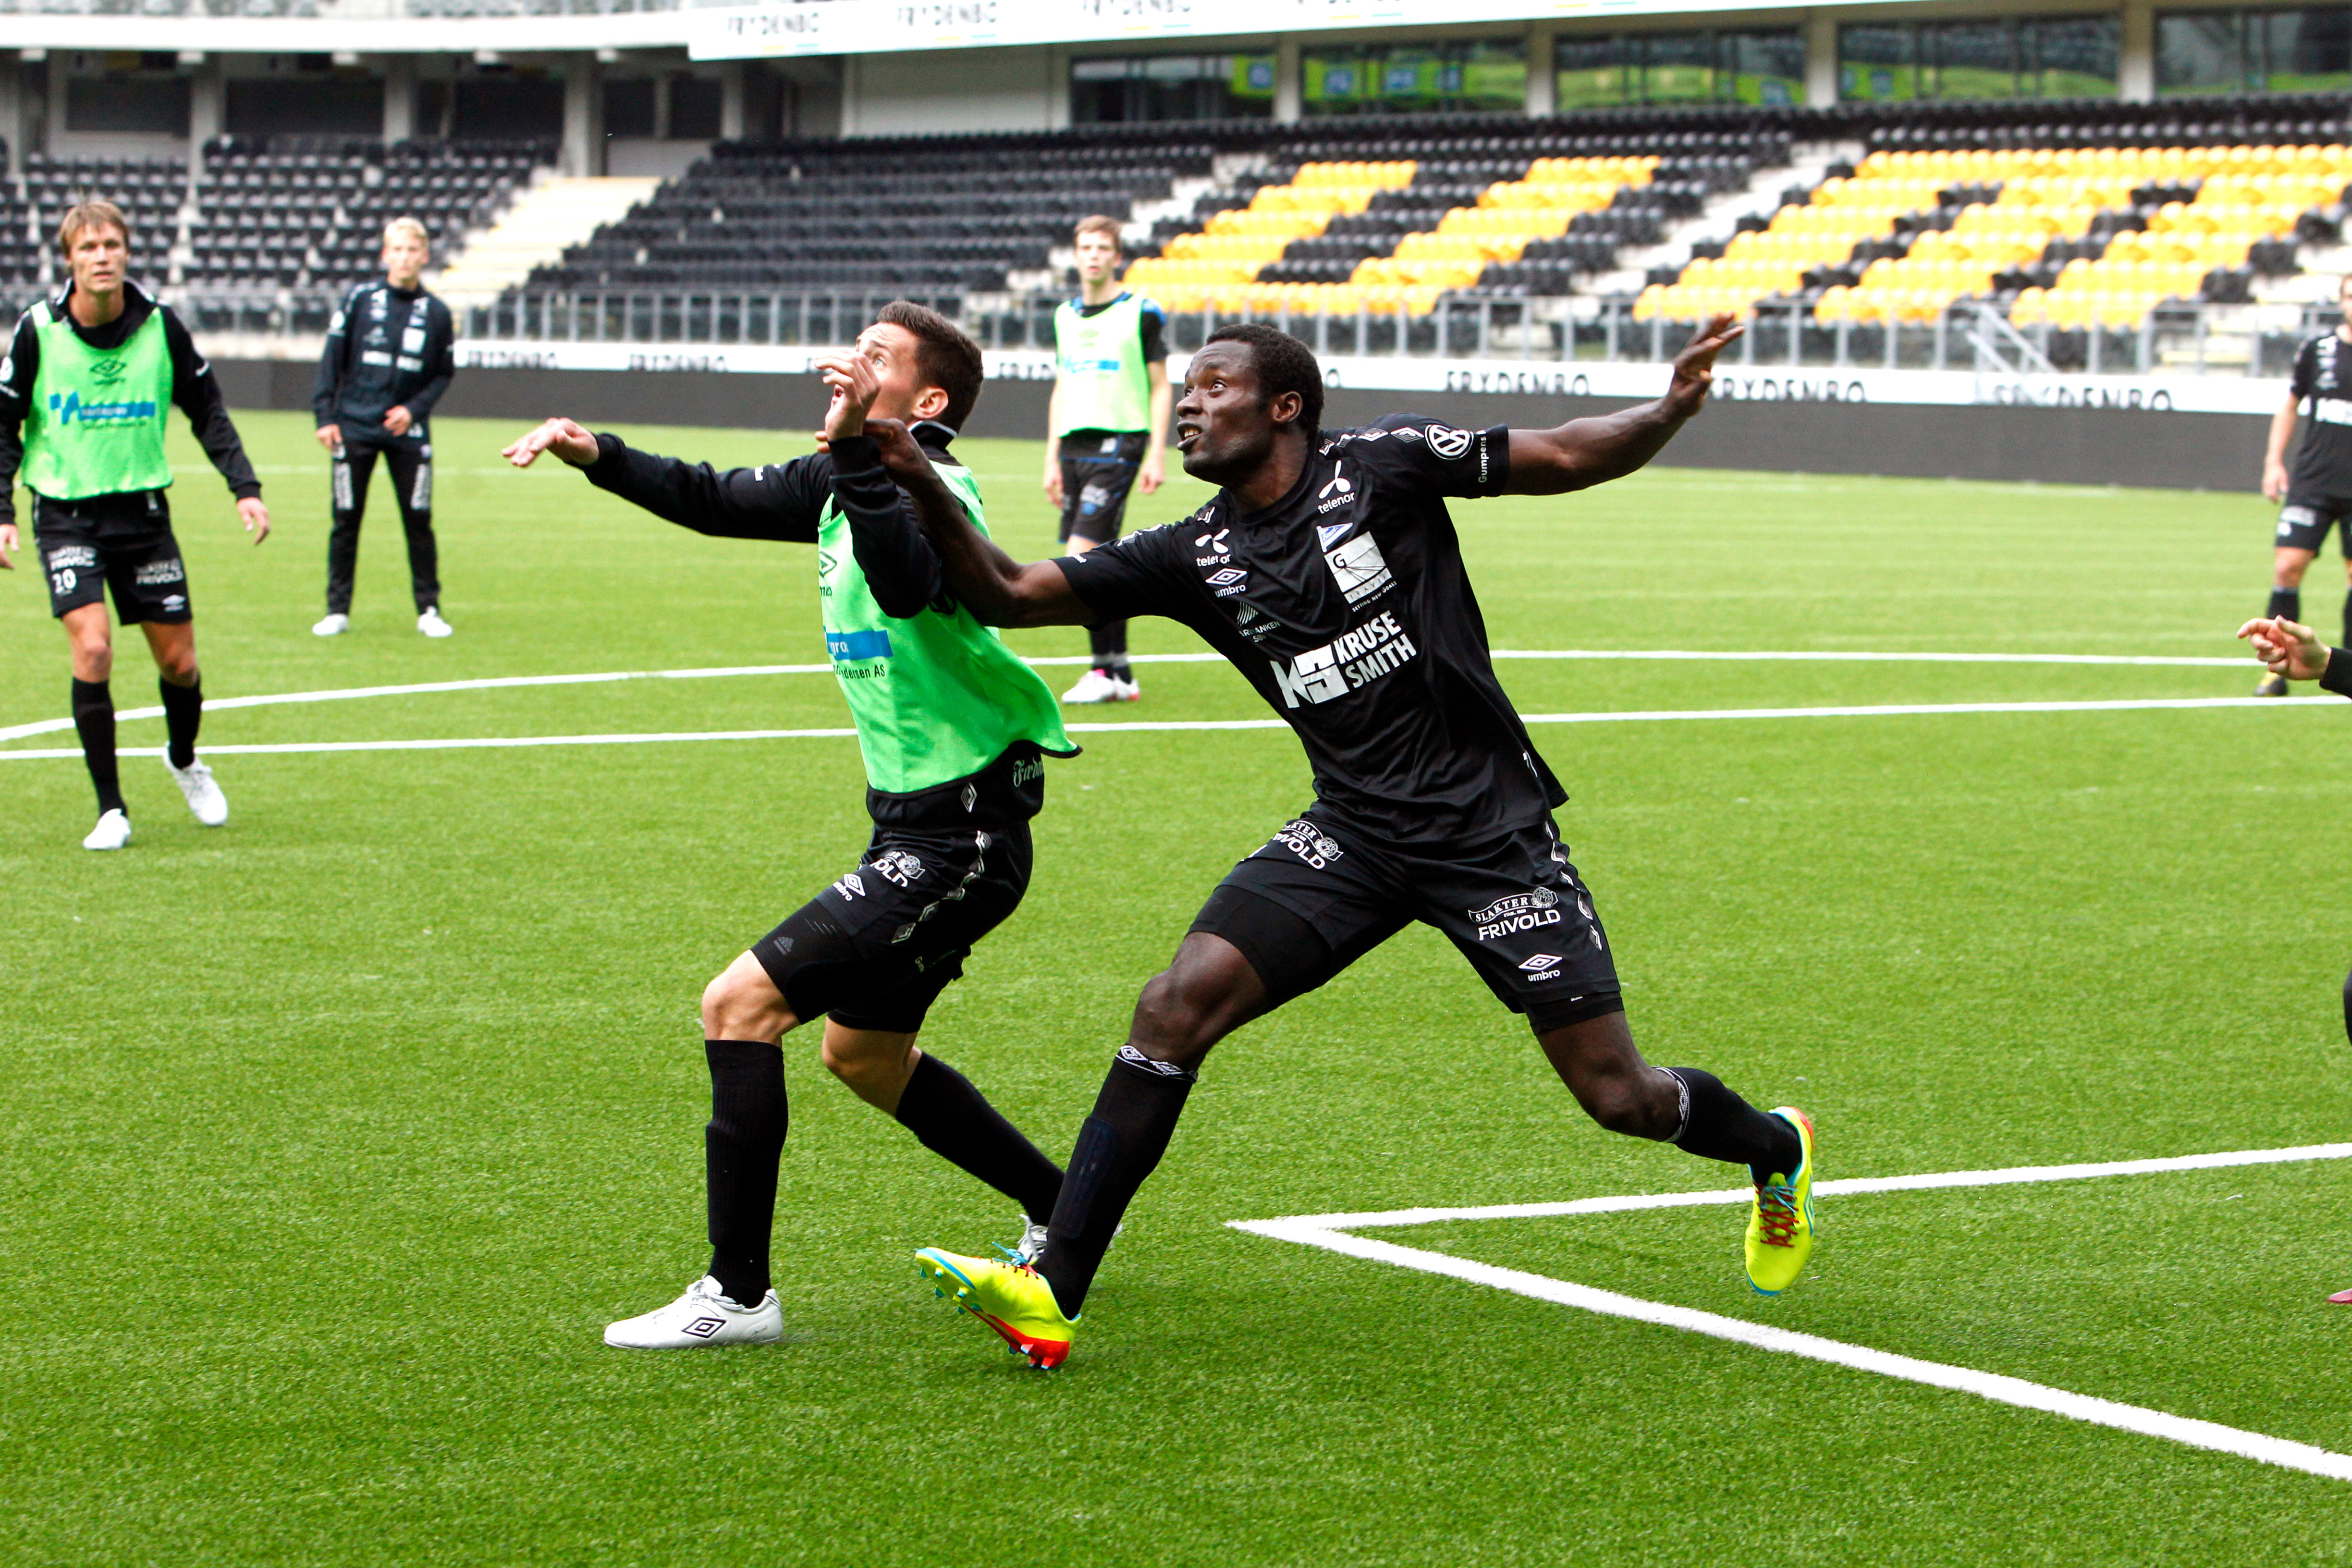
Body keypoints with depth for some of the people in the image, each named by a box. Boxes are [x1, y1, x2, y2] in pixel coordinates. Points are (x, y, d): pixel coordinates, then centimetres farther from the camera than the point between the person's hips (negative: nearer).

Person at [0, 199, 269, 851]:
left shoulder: (160, 325, -6)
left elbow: (207, 412, 6)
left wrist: (245, 488, -2)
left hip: (143, 510, 2)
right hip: (66, 514, -2)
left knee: (179, 662, 6)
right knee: (93, 649, -18)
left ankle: (184, 759, 39)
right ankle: (111, 810, -6)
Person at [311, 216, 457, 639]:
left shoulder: (437, 314, 4)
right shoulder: (359, 300, 0)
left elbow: (443, 374, 9)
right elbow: (332, 361, 2)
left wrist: (415, 410, -6)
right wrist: (325, 415, -4)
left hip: (407, 431, 1)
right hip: (354, 427, -1)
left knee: (419, 521, -1)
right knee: (346, 520, 2)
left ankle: (429, 610, 9)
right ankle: (338, 610, 10)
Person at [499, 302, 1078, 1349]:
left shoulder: (932, 488, -19)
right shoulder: (843, 482, 10)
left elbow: (909, 584, -41)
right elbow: (717, 501, 24)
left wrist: (854, 452, -48)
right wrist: (599, 456, 11)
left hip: (961, 838, -10)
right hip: (915, 821, 10)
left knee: (740, 1006, -14)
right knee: (863, 1053, 24)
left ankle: (738, 1295, -8)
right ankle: (1064, 1213, 38)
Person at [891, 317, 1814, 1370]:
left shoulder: (1382, 467, -8)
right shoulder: (1194, 559, 2)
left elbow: (1566, 459, -3)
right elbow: (1009, 595, 1)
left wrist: (1672, 409, -21)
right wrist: (925, 493, -14)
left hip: (1492, 831, -4)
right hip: (1353, 836, 4)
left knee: (1618, 1098, -1)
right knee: (1176, 1007, -15)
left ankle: (1773, 1150, 34)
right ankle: (1051, 1292, -14)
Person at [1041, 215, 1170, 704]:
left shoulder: (1142, 314, -2)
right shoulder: (1065, 317, 15)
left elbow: (1160, 388, 0)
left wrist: (1157, 454, -8)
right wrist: (1052, 460, 16)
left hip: (1119, 442, -6)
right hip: (1074, 443, 6)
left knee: (1081, 555, -16)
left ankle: (1107, 671, -11)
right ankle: (1119, 676, 9)